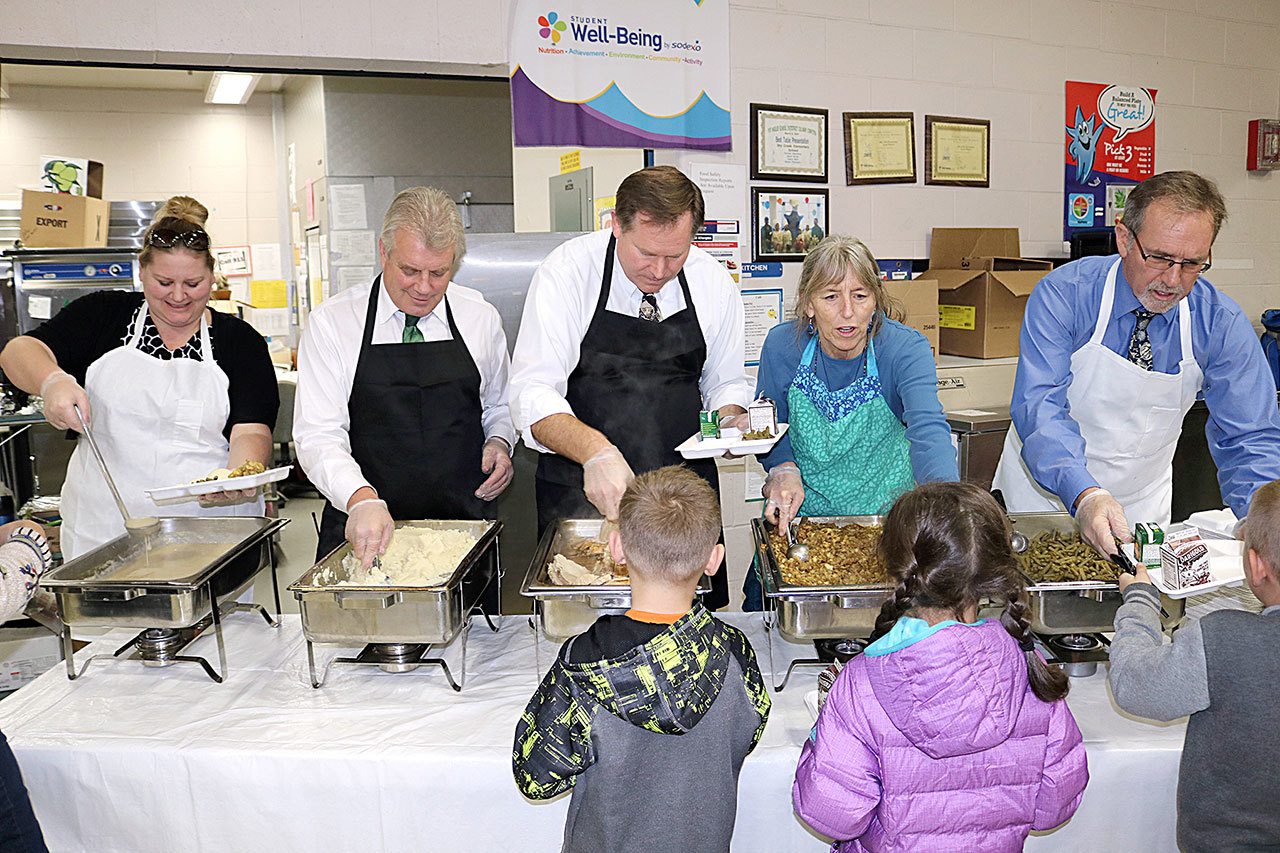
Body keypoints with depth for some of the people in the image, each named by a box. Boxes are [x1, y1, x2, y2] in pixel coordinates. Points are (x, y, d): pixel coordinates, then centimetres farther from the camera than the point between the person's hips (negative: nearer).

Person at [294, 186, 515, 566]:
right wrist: (361, 499, -25)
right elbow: (318, 434, -9)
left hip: (464, 521, 1)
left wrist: (499, 442, 0)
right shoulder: (331, 322, -2)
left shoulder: (481, 318, 7)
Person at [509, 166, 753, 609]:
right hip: (579, 491, -2)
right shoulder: (567, 271, -12)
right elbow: (532, 392, -19)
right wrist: (595, 451, -36)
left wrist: (728, 421, -9)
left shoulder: (715, 283, -1)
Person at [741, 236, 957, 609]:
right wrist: (783, 470, -19)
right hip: (801, 510, 2)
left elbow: (928, 429, -32)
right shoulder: (782, 345, -11)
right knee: (761, 605, -3)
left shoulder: (906, 349, -17)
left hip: (885, 509, -1)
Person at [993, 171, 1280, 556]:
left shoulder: (1221, 324, -7)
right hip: (1043, 496, -2)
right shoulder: (1063, 296, -16)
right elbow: (1040, 407, -26)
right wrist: (1085, 495, -42)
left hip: (1142, 511, 3)